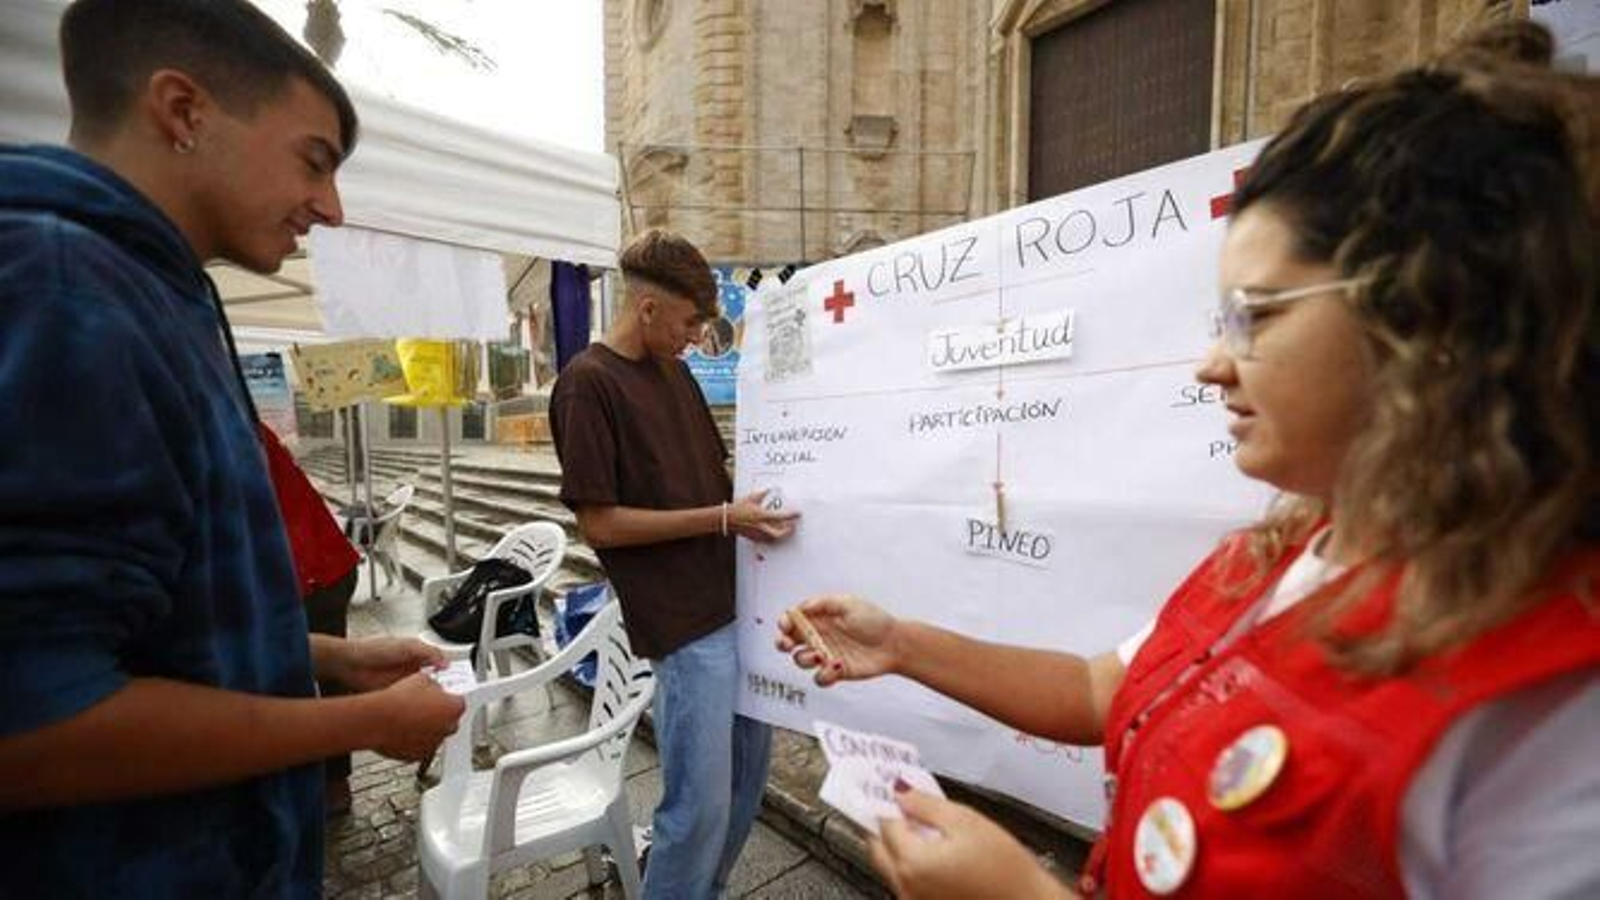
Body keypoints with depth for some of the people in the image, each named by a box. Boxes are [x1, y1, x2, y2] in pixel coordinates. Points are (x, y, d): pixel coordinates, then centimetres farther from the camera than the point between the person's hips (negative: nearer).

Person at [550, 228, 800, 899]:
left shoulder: (674, 370, 12)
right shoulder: (587, 383, -11)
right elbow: (599, 523, -15)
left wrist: (751, 502, 1)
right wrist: (722, 517, -17)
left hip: (737, 602, 8)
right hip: (683, 623, -8)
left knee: (748, 769, 20)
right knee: (700, 802, 1)